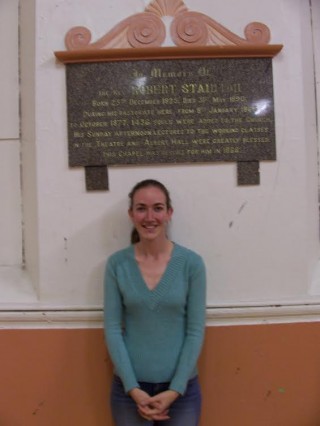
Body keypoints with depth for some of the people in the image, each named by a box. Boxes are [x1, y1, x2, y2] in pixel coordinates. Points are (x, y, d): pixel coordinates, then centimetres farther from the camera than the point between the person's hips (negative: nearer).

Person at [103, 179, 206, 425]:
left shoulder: (191, 263, -8)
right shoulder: (117, 264, -6)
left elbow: (196, 331, -7)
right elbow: (112, 329, -5)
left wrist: (175, 390, -10)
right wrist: (133, 388, -10)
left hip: (181, 387, 0)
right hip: (130, 387, 1)